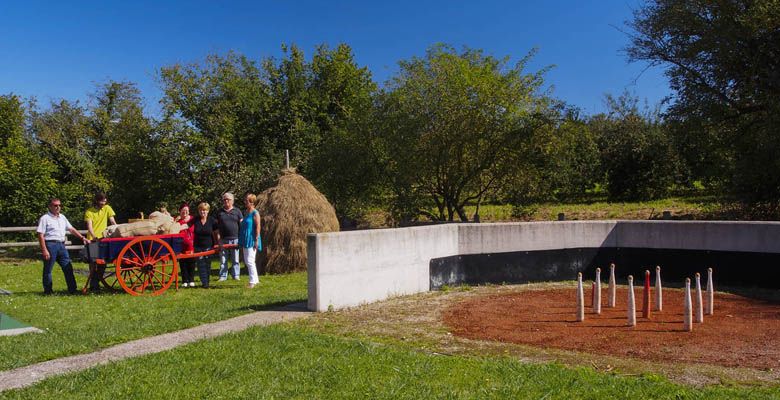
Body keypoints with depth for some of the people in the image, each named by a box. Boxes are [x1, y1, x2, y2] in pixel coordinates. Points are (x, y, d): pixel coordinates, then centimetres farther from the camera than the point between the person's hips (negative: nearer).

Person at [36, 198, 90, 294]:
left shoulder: (62, 217, 17)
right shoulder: (45, 218, -4)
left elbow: (71, 229, 21)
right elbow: (40, 235, -9)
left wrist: (82, 238, 10)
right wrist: (44, 250, -16)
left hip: (61, 245, 7)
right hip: (50, 244, -6)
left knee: (68, 268, 4)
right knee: (48, 270, 1)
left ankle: (72, 290, 8)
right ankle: (47, 291, 10)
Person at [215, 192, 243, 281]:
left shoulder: (237, 211, 7)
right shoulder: (219, 212, 10)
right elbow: (216, 226, 11)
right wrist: (218, 238, 2)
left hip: (234, 239, -1)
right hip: (223, 240, 1)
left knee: (235, 259, 4)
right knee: (223, 260, 4)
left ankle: (236, 275, 12)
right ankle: (223, 276, 11)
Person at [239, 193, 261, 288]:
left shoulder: (255, 213, -11)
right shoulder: (246, 212, 13)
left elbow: (258, 227, -16)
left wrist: (256, 240, -20)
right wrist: (241, 241, 19)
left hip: (251, 240, -9)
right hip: (245, 241, 9)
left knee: (250, 261, -9)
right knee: (246, 261, 12)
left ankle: (253, 282, -1)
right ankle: (255, 279, 22)